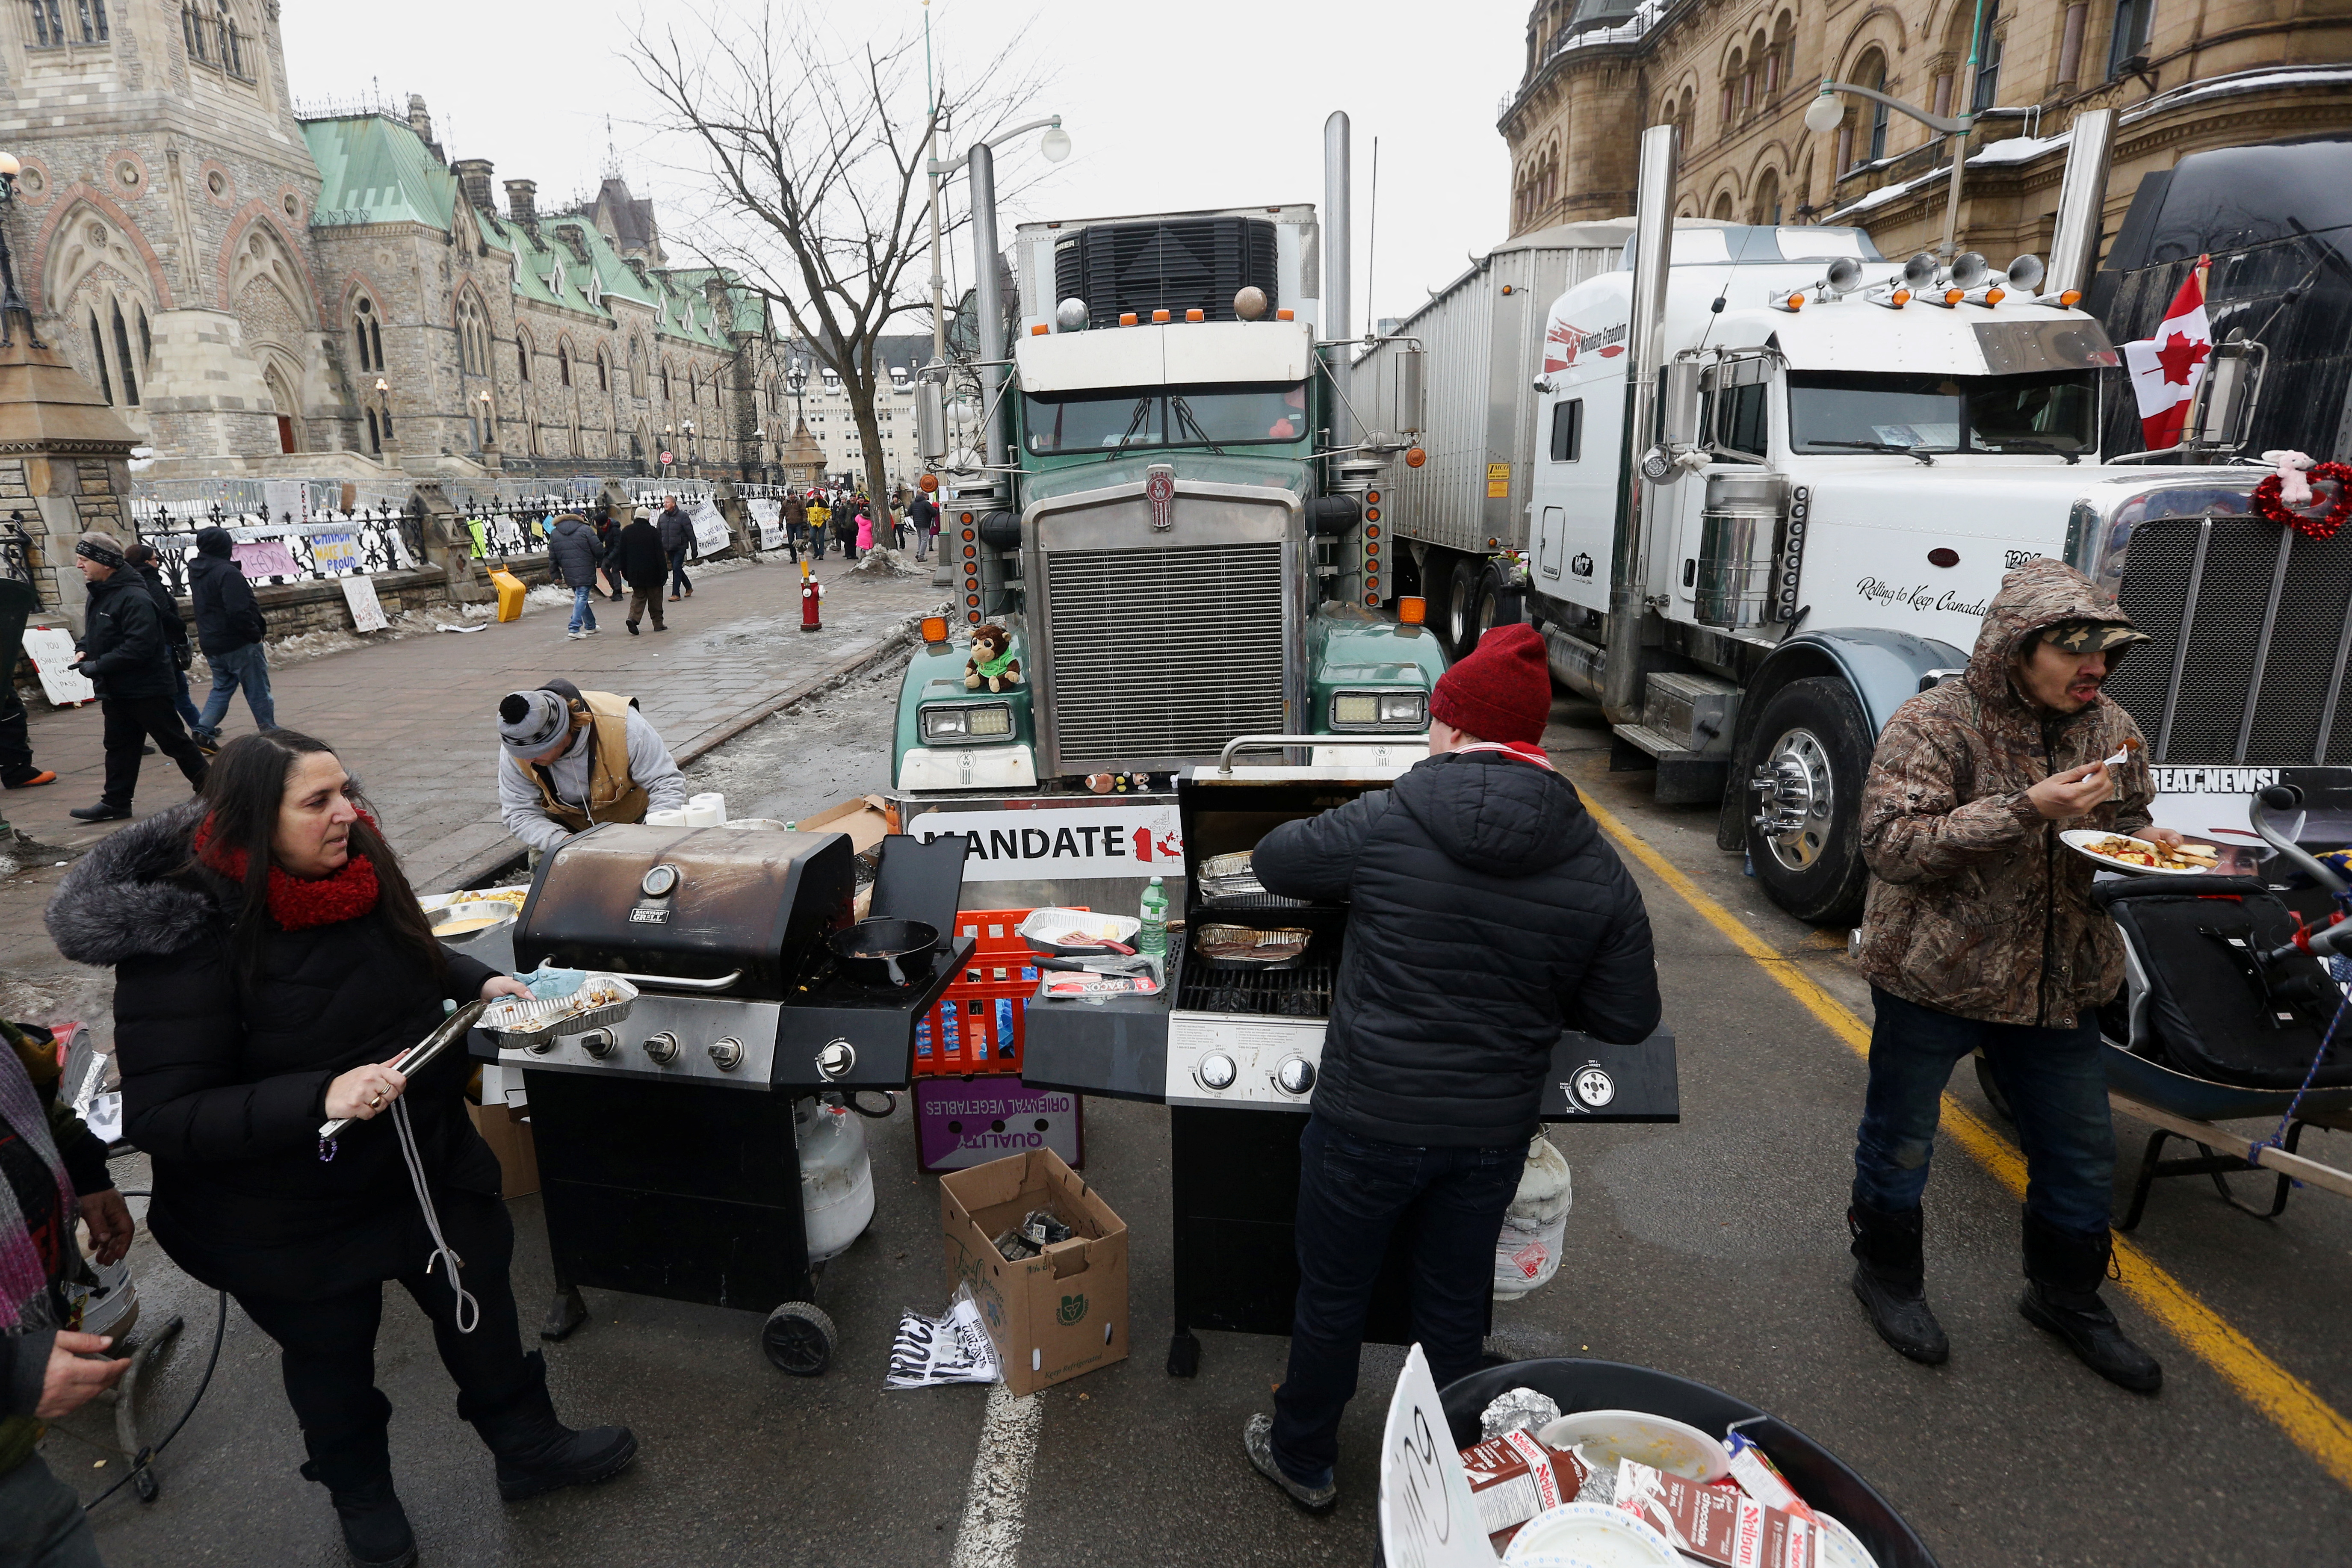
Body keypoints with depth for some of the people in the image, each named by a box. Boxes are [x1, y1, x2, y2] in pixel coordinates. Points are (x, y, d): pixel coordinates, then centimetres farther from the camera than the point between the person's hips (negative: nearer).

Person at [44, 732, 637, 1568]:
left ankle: (529, 1448, 46)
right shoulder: (186, 935, -28)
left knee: (482, 1304, 20)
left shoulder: (357, 869, -10)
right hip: (291, 1217, -5)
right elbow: (160, 1117, -27)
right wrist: (319, 1098, -39)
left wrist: (481, 981, -5)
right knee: (332, 1352, 21)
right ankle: (361, 1496, 51)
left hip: (427, 1156, 5)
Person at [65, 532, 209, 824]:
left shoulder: (134, 598, -20)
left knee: (174, 742, 1)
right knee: (119, 747, 12)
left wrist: (98, 665, -22)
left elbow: (139, 646, -27)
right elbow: (97, 634, 23)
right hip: (115, 690, 9)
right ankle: (116, 802, 17)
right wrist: (85, 651, 3)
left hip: (147, 688, -9)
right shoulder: (98, 595, 10)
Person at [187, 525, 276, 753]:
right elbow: (239, 611, -25)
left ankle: (204, 731, 8)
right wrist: (255, 633, -15)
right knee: (258, 691, 1)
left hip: (211, 645, 8)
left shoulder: (195, 572, 8)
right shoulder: (227, 573, -19)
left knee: (221, 688, 18)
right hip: (239, 644, -8)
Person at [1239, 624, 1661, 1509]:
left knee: (1332, 1298, 18)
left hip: (1368, 1119, -3)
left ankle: (1302, 1459, 40)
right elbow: (1629, 1018, -1)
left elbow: (1274, 862, 1)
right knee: (1455, 1308, 23)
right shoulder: (1596, 868, -6)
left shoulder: (1383, 824, -15)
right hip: (1494, 1132, 4)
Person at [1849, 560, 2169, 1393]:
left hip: (2060, 982, 6)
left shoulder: (2112, 730, 3)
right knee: (1901, 1138, 11)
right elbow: (1890, 844, -26)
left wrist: (2149, 843, -5)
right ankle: (1887, 1275, 35)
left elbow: (2124, 821, 19)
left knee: (2082, 1153, 17)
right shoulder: (1935, 723, -18)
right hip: (1934, 975, -6)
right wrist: (2027, 810, -31)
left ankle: (2066, 1295, 42)